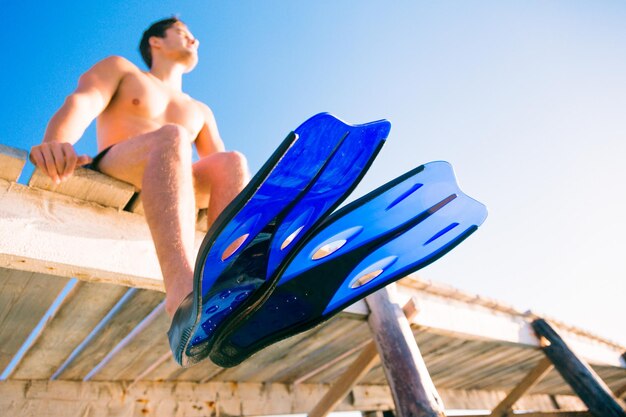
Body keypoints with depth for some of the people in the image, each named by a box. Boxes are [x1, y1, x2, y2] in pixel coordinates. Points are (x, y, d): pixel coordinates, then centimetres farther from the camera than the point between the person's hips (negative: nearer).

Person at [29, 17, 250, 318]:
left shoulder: (200, 111, 30)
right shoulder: (120, 68, 22)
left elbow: (222, 166, 14)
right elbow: (80, 104, 0)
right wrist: (55, 142, -24)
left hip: (178, 187, 3)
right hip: (110, 177, -3)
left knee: (232, 162, -24)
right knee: (172, 137, -33)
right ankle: (183, 289, -57)